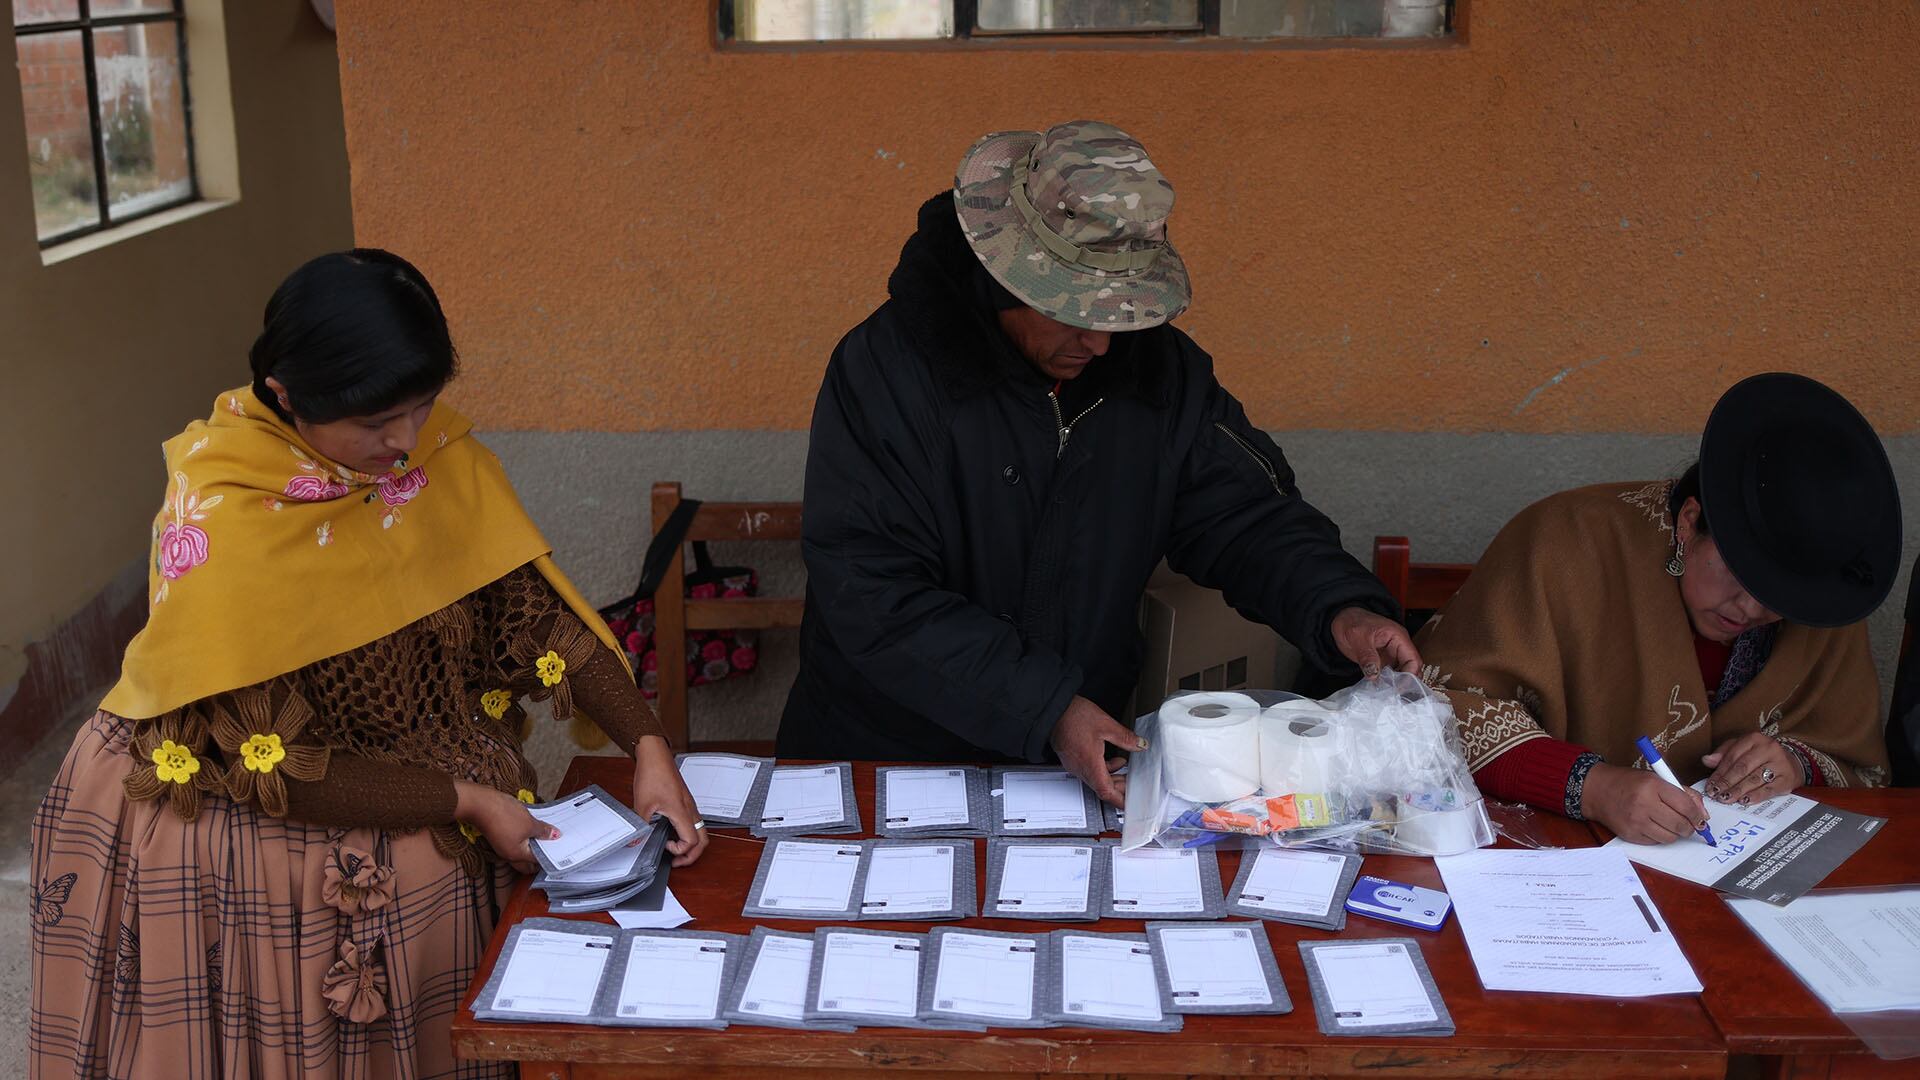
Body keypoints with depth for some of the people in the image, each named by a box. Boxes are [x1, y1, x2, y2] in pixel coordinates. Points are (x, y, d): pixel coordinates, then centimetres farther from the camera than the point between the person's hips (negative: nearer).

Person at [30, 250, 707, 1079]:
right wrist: (466, 801, -22)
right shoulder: (217, 521, -26)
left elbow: (534, 605, -6)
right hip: (224, 808, -5)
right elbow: (268, 765, -23)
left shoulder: (432, 450, -11)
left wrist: (647, 746, -17)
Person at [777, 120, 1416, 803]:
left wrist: (1338, 611, -16)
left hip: (1086, 762, 2)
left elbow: (1244, 515, 5)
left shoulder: (1162, 369, 0)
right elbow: (870, 593, -20)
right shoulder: (884, 368, -16)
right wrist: (1045, 708, -25)